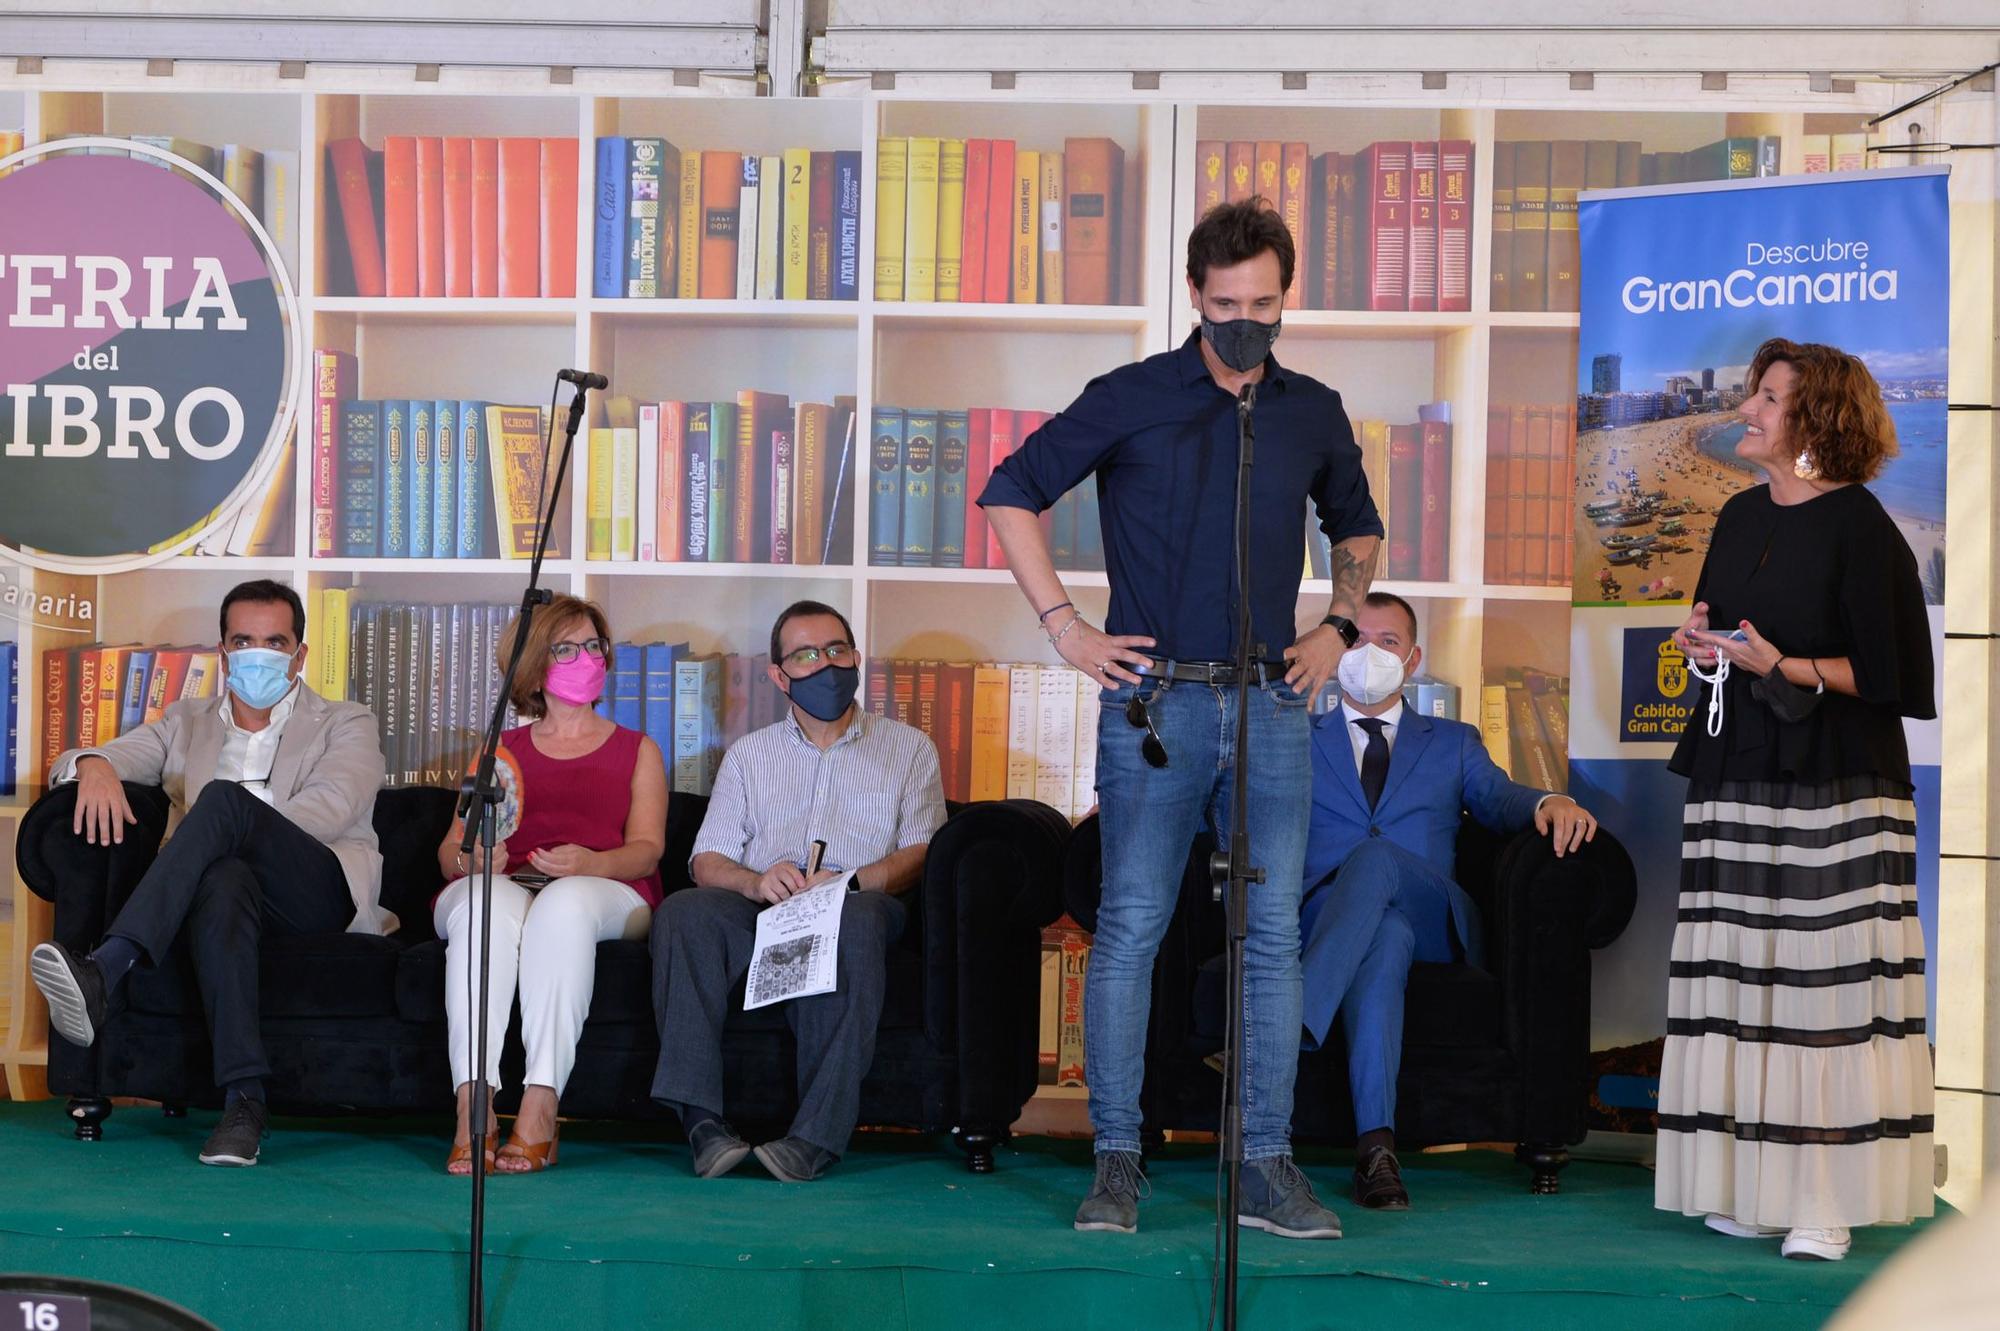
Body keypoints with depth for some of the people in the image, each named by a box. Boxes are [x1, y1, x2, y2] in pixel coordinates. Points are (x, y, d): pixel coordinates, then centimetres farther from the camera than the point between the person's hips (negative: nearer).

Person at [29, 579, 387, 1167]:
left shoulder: (346, 726, 19)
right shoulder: (187, 722, 29)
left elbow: (331, 805, -3)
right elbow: (71, 763, 18)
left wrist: (238, 826, -17)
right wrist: (94, 766, -9)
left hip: (321, 893, -2)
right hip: (237, 894, 2)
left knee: (224, 798, -31)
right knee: (223, 880, -39)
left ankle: (107, 970, -47)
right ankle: (244, 1098, -49)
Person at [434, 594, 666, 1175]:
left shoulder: (638, 750, 25)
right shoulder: (500, 750, 27)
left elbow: (647, 847, 8)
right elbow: (451, 848, 16)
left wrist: (590, 863, -15)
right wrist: (469, 857, -11)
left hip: (605, 895, -1)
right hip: (506, 884, 1)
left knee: (566, 902, -39)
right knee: (482, 899, -37)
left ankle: (539, 1113, -46)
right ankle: (472, 1114, -47)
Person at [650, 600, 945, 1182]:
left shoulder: (908, 748, 20)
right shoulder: (750, 754, 26)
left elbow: (921, 854, 5)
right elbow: (707, 862, 15)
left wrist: (848, 881, -14)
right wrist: (757, 880, -9)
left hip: (863, 904, -2)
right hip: (760, 910, 2)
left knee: (855, 918, -39)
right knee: (684, 912, -31)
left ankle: (817, 1134, -43)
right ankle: (701, 1118, -37)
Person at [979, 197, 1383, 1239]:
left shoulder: (1314, 413, 11)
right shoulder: (1132, 398, 0)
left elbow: (1356, 526, 29)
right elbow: (1010, 494, 2)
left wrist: (1339, 625, 14)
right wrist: (1063, 625, -2)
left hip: (1273, 705, 3)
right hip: (1155, 701, -3)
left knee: (1273, 935, 2)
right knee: (1131, 928, -2)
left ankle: (1265, 1169, 8)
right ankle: (1116, 1162, 5)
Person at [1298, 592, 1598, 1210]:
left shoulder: (1453, 743, 27)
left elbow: (1498, 798, 8)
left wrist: (1549, 803, -15)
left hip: (1432, 921, 0)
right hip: (1318, 920, 0)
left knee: (1374, 857, -35)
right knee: (1385, 936, -38)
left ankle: (1290, 1026, -51)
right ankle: (1375, 1144, -52)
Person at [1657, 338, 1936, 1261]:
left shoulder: (1859, 526, -7)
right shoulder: (1742, 516, 14)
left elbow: (1885, 672, -10)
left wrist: (1787, 669, -20)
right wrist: (1703, 644, 5)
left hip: (1833, 790, -7)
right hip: (1738, 778, 7)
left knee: (1827, 982, -7)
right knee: (1746, 977, 5)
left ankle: (1827, 1201, -3)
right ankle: (1754, 1185, 10)